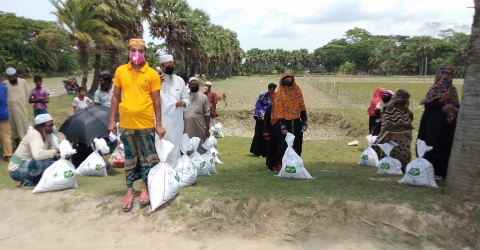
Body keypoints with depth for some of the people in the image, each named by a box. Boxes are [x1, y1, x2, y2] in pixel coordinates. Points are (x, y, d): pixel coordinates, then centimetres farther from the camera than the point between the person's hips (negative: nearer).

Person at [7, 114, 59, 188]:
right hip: (17, 170, -9)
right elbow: (38, 155, -44)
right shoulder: (34, 135, -26)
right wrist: (55, 151, -32)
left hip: (28, 165, 9)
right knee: (46, 161, -33)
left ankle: (34, 179, 4)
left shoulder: (47, 134, -1)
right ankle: (27, 182, -9)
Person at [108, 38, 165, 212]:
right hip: (126, 123, 2)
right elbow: (116, 97, 9)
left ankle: (145, 187, 27)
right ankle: (130, 189, 26)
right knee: (130, 157, 13)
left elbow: (156, 101, -1)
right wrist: (112, 120, 5)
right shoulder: (120, 71, 4)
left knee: (147, 157, 9)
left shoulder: (152, 74, -2)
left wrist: (159, 124, -3)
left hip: (146, 124, -2)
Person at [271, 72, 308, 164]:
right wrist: (283, 127, -18)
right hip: (284, 123, -4)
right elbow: (279, 112, -12)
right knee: (285, 146, 0)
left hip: (296, 123, 5)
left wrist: (304, 122, 3)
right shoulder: (279, 94, -9)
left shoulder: (297, 91, 5)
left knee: (296, 145, 11)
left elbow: (302, 108, 9)